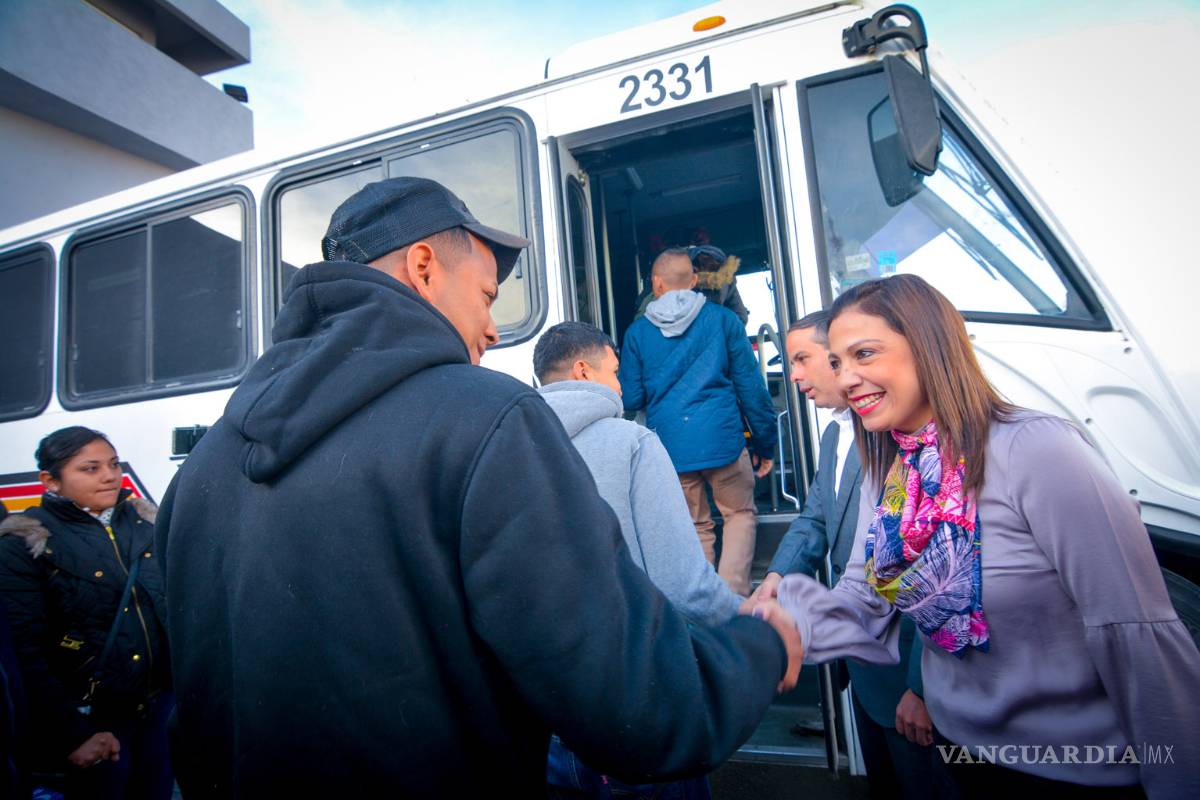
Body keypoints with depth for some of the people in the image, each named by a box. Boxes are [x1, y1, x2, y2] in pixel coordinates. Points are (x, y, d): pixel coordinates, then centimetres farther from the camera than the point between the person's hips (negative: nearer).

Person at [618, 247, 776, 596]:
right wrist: (765, 444, 8)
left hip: (669, 447, 2)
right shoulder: (723, 319, 2)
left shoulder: (637, 332, 4)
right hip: (723, 438, -1)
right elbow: (751, 387, 1)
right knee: (740, 514, 18)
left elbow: (631, 400, 4)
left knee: (696, 527, 18)